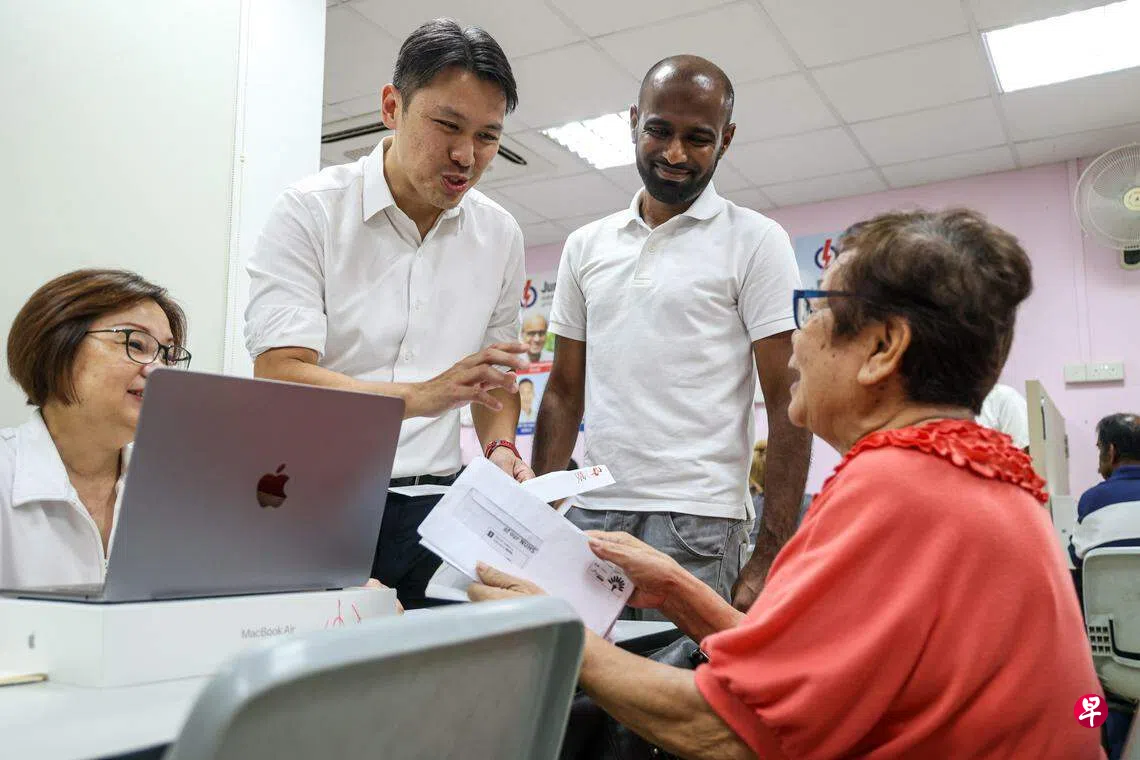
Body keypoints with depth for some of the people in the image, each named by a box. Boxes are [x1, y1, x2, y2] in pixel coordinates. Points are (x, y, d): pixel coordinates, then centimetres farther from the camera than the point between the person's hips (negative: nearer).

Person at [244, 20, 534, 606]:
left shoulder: (499, 235, 6)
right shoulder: (310, 211, -8)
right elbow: (278, 377, -18)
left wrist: (500, 448, 0)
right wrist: (424, 395, -31)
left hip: (432, 504, 4)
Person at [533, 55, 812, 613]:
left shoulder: (754, 242, -1)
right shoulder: (586, 246, 12)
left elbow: (788, 405, -5)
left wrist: (770, 557, -12)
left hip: (695, 524, -3)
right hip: (589, 512, 4)